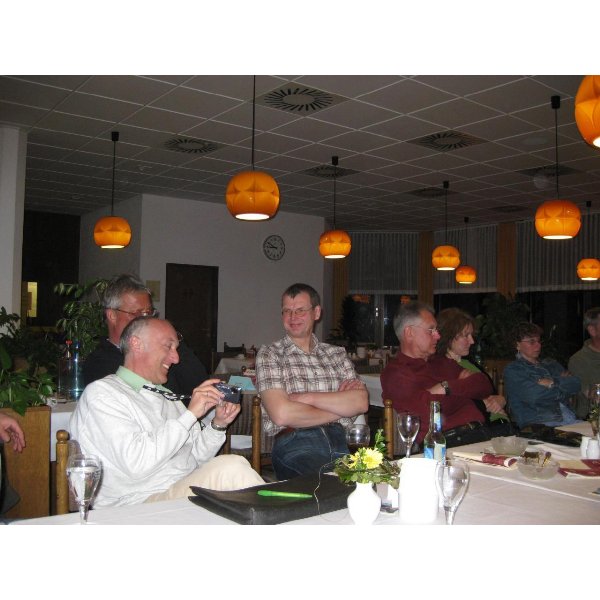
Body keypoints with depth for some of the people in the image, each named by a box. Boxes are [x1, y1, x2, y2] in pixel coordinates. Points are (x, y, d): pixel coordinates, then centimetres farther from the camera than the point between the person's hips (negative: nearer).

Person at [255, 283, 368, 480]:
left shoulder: (337, 353, 18)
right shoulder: (269, 355, 6)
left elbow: (361, 402, 2)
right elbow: (281, 415, -8)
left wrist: (307, 397, -8)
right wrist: (339, 405, 0)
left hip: (339, 442, 4)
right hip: (294, 445, -4)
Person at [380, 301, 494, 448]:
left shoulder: (442, 363, 25)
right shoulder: (394, 373, 0)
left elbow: (484, 385, 15)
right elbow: (429, 411, -14)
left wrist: (446, 387, -2)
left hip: (478, 432, 8)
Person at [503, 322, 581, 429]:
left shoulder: (551, 364, 22)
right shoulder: (512, 370, 3)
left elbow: (576, 384, 10)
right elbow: (532, 396, -11)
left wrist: (552, 383, -5)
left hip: (569, 419, 6)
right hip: (537, 424, -6)